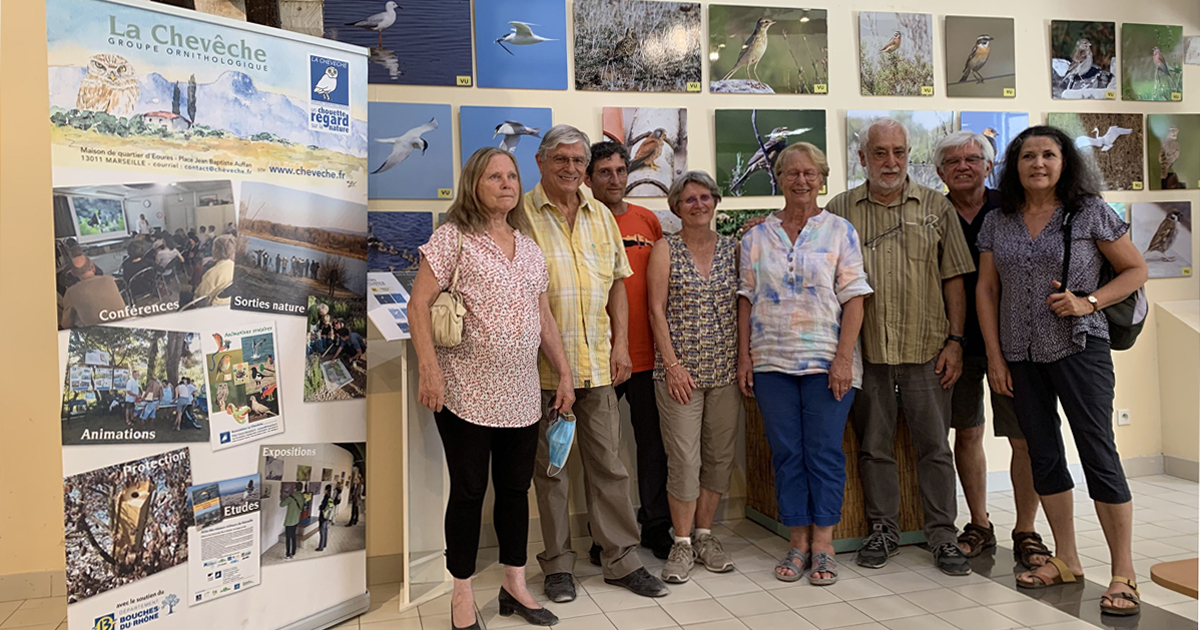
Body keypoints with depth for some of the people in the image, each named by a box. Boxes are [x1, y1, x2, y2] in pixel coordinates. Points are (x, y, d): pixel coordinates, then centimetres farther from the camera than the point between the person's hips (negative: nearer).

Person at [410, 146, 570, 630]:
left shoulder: (528, 246, 14)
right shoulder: (453, 237, -5)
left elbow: (544, 317, 17)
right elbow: (418, 306, -10)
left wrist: (564, 372, 12)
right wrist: (429, 367, -20)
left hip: (520, 392, 6)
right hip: (467, 390, -5)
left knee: (516, 487, 13)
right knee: (469, 490, 2)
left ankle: (515, 584, 28)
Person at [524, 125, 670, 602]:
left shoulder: (600, 215, 12)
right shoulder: (521, 215, -3)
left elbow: (617, 283, 16)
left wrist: (620, 344, 7)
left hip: (597, 360, 4)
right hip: (542, 363, -4)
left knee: (608, 463, 9)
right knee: (549, 467, 7)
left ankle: (622, 559, 21)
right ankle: (558, 564, 21)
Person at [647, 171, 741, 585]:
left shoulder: (732, 248, 10)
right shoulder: (665, 249, 1)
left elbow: (742, 305, 11)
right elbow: (657, 310, -4)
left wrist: (744, 359, 2)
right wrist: (673, 364, -11)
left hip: (725, 370, 4)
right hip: (679, 370, -3)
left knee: (719, 456, 9)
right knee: (684, 459, -3)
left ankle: (704, 534, 24)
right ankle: (682, 543, 11)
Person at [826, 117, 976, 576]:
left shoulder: (936, 207, 6)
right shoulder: (839, 210, 5)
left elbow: (954, 279, 6)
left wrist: (955, 340, -1)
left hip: (926, 348, 0)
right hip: (865, 349, 0)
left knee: (934, 445, 6)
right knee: (873, 445, 9)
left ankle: (943, 535, 18)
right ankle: (882, 529, 22)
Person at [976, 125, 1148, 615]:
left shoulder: (1091, 213, -2)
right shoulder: (998, 223, 7)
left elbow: (1136, 270, 2)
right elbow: (986, 289, 8)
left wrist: (1089, 303, -14)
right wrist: (994, 355, 3)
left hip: (1079, 348, -4)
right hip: (1021, 354, 4)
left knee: (1098, 452, -5)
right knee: (1044, 456, 10)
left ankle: (1123, 574, 5)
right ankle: (1066, 561, 24)